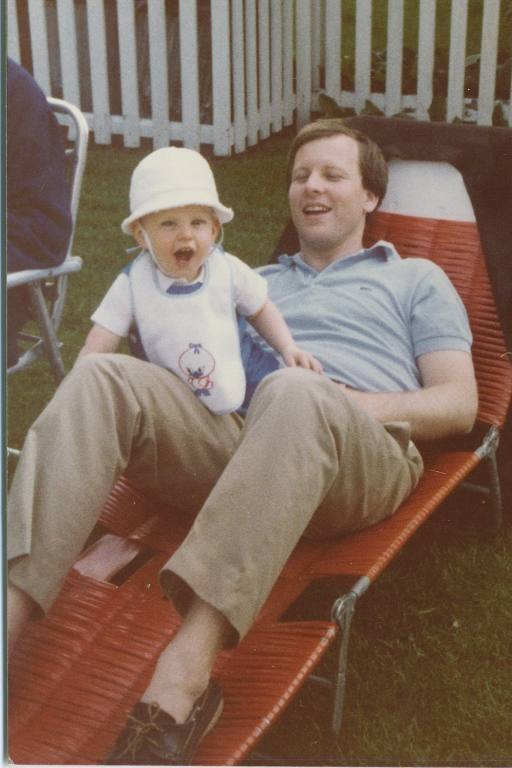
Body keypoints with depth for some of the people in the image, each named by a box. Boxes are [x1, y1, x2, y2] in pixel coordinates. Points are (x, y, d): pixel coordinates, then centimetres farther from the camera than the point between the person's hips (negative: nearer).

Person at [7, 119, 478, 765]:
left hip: (364, 458, -3)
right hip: (236, 439, 4)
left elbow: (458, 404, 12)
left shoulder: (416, 280, 26)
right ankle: (14, 606, -40)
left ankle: (184, 674, -51)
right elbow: (202, 370, 28)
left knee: (293, 393, -40)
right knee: (102, 378, -23)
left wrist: (356, 404, -6)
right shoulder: (257, 283, 37)